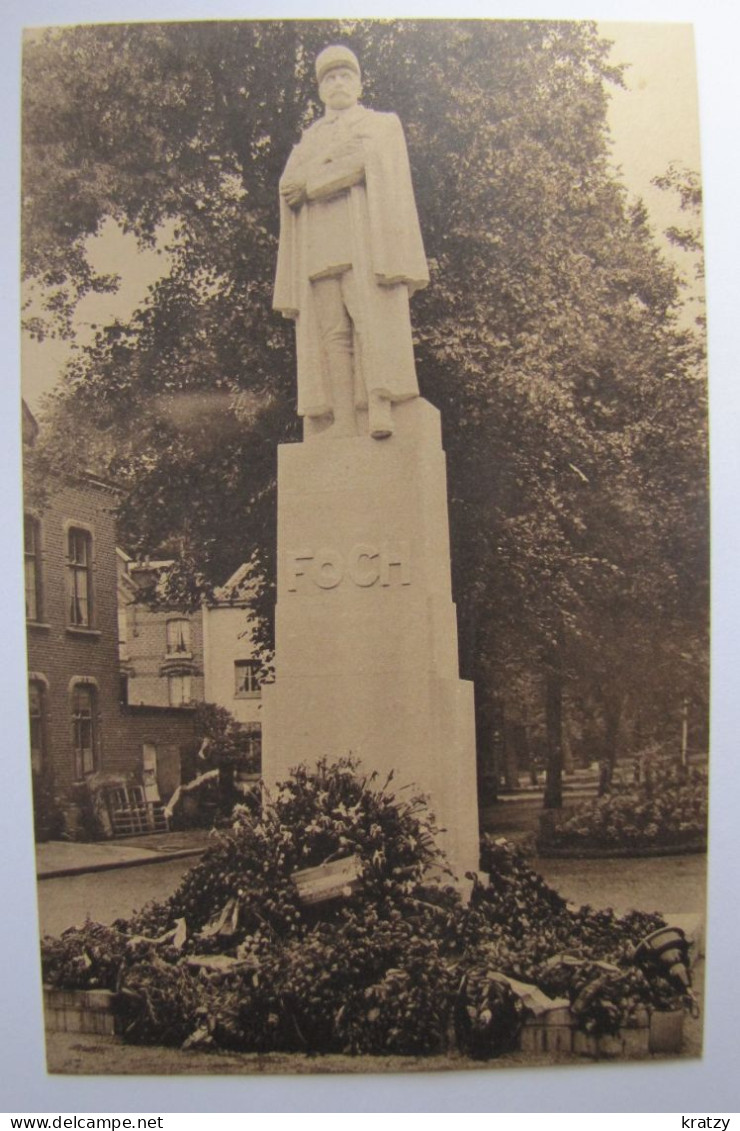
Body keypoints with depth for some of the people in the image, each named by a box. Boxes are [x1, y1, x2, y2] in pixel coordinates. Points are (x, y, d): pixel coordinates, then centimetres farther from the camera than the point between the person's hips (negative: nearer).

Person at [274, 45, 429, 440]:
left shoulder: (383, 124, 21)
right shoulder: (309, 139, 30)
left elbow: (386, 175, 2)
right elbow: (288, 187, 12)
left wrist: (309, 181, -4)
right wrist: (338, 156, -2)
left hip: (366, 235, -3)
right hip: (318, 245, 3)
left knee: (374, 319, -19)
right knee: (331, 333, -10)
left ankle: (380, 410, -29)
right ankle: (343, 426, -18)